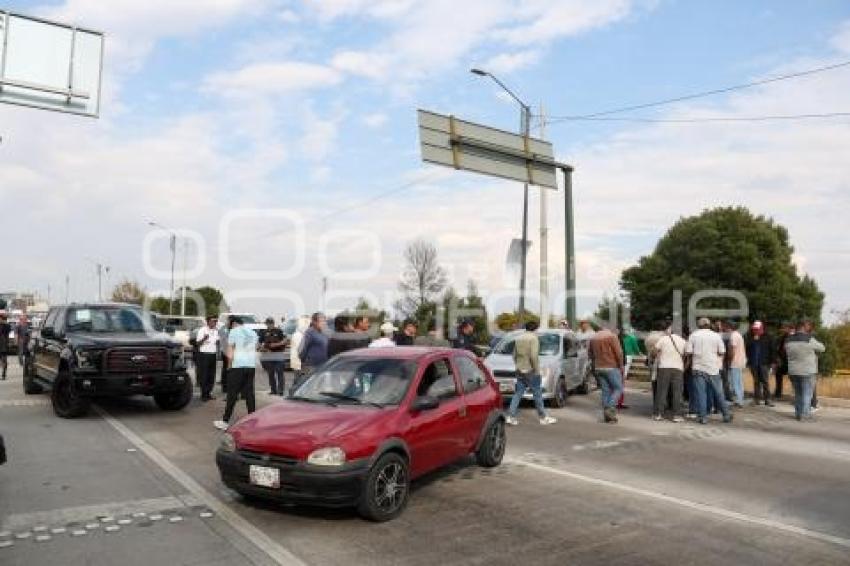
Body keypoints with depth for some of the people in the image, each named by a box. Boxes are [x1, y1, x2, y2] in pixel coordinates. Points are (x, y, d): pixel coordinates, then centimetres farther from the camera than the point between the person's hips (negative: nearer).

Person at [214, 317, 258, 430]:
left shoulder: (234, 331, -2)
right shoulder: (253, 333, 15)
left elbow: (230, 351, -5)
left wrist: (230, 364, 5)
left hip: (238, 366, -5)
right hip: (251, 365, 5)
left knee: (232, 394, -2)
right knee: (249, 393, 9)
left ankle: (225, 421, -1)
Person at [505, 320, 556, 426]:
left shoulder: (518, 338, 12)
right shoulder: (533, 338, -12)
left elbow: (514, 355, 16)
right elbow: (533, 356, -20)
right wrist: (537, 370, -14)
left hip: (520, 371, 7)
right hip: (530, 371, -7)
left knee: (518, 394, 8)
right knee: (537, 394, 4)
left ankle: (510, 417, 3)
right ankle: (543, 417, 12)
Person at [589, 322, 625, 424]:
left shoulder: (593, 337, 11)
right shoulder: (611, 336, -8)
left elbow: (590, 354, 17)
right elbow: (619, 352, -12)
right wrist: (621, 365, -2)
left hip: (598, 368, 6)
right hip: (611, 367, -6)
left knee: (605, 391, 10)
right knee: (618, 388, 5)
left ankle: (607, 415, 10)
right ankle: (609, 408, -11)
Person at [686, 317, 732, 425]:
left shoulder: (693, 335, -1)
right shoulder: (716, 336, 2)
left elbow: (688, 352, -6)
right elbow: (722, 352, 2)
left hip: (698, 368, -1)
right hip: (713, 368, 1)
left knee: (700, 394, 1)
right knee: (718, 393, 11)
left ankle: (703, 417, 0)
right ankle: (726, 415, 18)